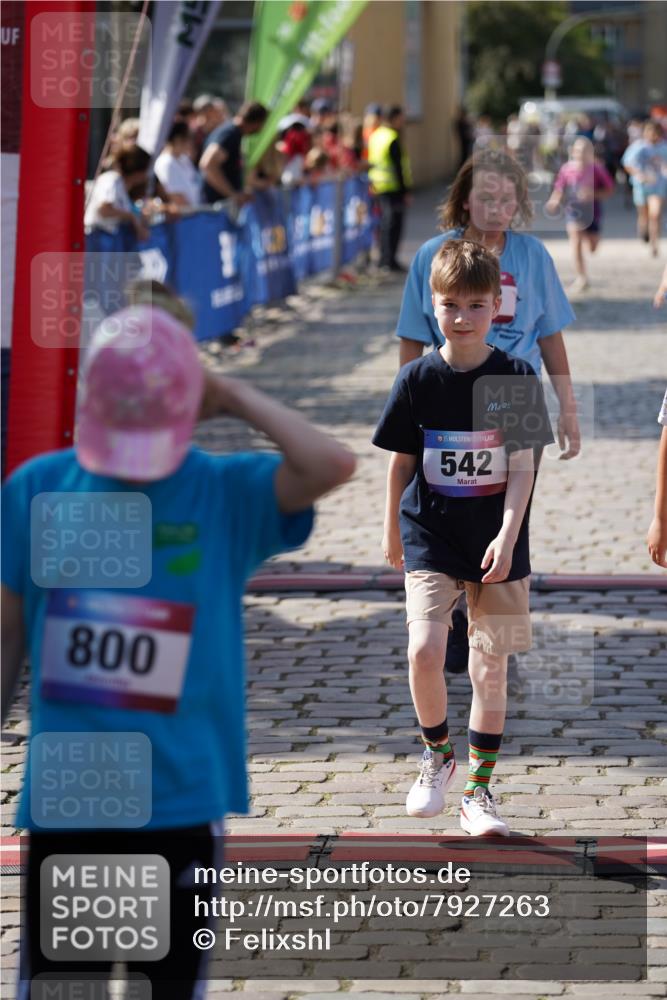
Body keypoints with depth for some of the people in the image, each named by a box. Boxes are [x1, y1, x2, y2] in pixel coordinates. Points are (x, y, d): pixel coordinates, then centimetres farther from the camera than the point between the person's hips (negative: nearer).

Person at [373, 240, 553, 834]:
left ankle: (478, 790, 18)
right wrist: (393, 532, 15)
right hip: (430, 537, 0)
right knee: (424, 648, -18)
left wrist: (507, 535, -18)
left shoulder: (517, 378, -4)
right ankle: (437, 753, 7)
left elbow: (523, 466, -6)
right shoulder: (417, 379, -2)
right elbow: (401, 461, 8)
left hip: (498, 543, 0)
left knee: (490, 668, 5)